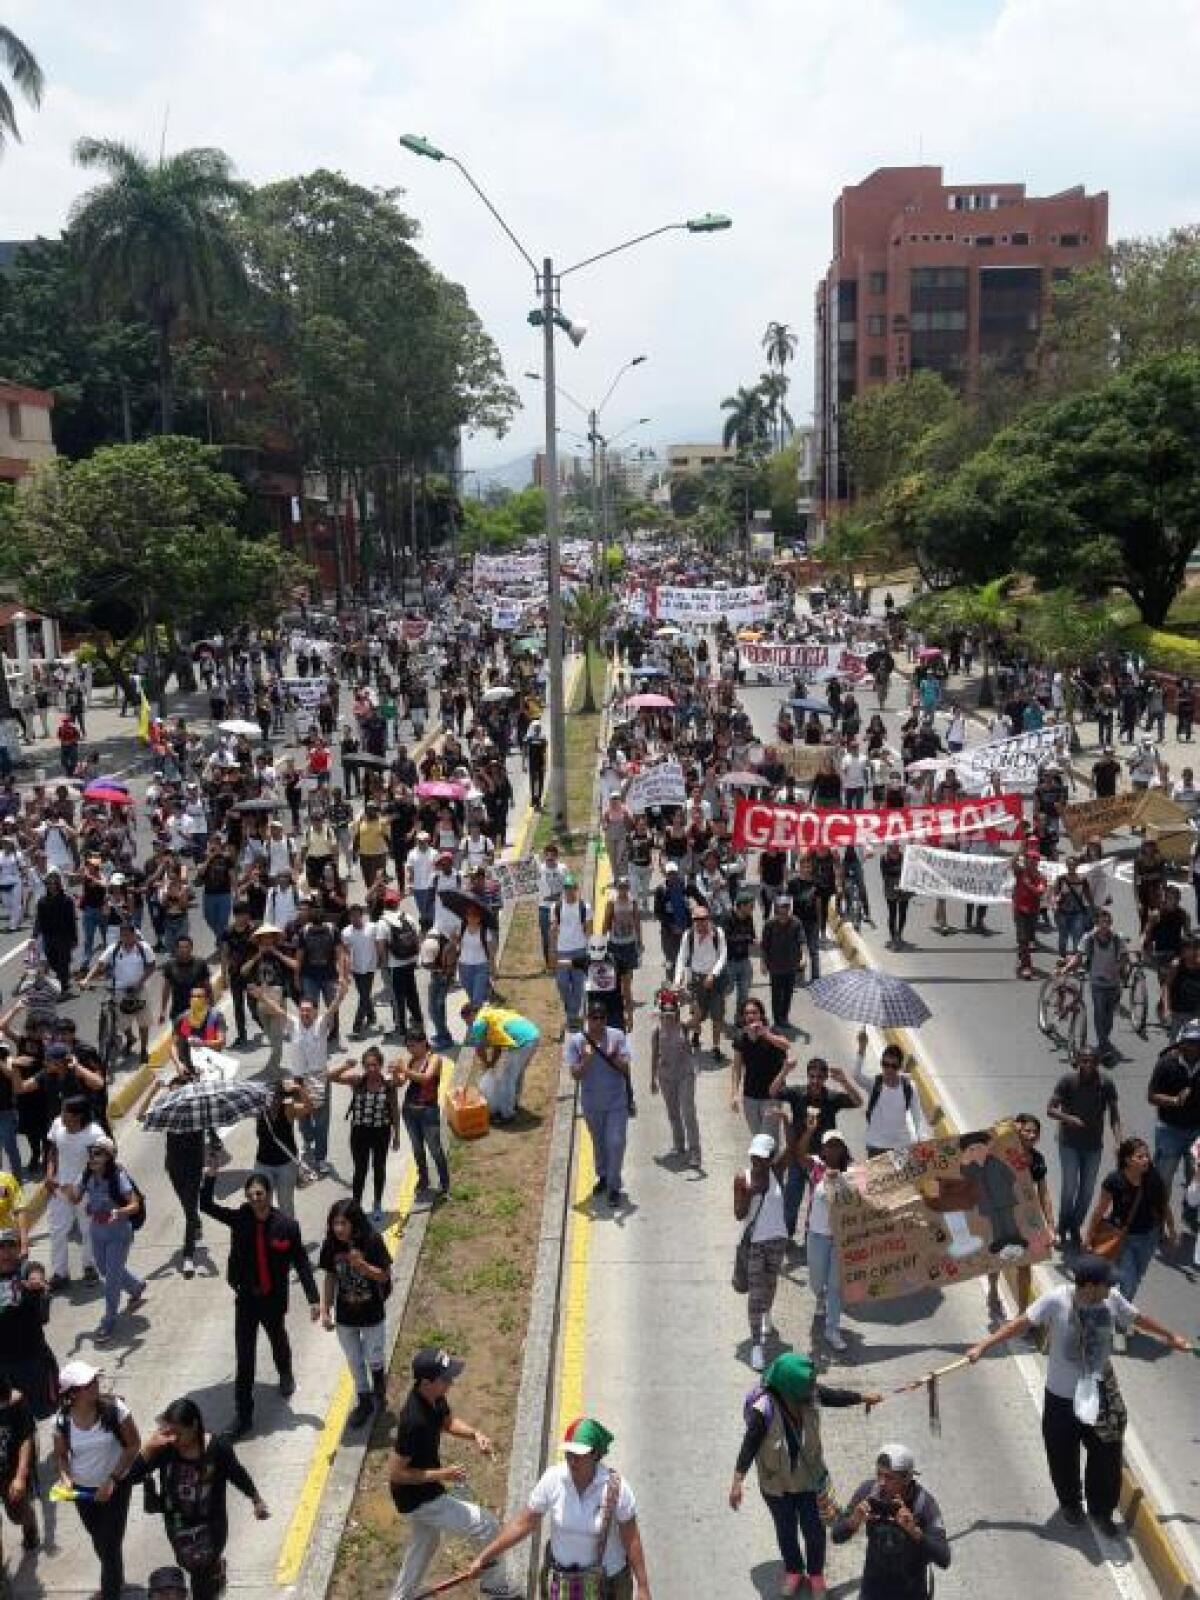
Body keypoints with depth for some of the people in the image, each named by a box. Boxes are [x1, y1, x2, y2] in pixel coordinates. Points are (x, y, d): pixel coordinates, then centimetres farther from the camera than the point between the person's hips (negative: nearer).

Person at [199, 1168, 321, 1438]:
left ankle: (285, 1375, 58)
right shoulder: (239, 1219, -11)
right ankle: (243, 1413, 10)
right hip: (246, 1298, 0)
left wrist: (313, 1299, -14)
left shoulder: (286, 1225, -16)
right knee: (244, 1357, 1)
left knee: (278, 1342, 26)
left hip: (274, 1299, 0)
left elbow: (302, 1263, -12)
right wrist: (211, 1173, -29)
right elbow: (205, 1205, -16)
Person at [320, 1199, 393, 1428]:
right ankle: (365, 1402, 36)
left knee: (374, 1359, 8)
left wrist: (362, 1265, -31)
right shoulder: (331, 1246, -11)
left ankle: (379, 1383, 41)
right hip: (345, 1316, 3)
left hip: (372, 1314, -3)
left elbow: (384, 1276, -15)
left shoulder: (372, 1242, -21)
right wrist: (325, 1311, 0)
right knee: (355, 1362, 16)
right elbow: (330, 1279, 0)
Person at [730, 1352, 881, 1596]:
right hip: (776, 1483, -3)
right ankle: (793, 1571, 49)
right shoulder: (764, 1411, -34)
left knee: (814, 1530, 16)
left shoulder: (812, 1395, -21)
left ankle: (816, 1573, 45)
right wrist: (737, 1482, -28)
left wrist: (865, 1397, 14)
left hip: (808, 1477, 3)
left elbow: (836, 1396, -1)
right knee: (786, 1530, 20)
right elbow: (749, 1446, -25)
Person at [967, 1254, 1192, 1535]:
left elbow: (1139, 1318, 6)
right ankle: (1070, 1502, 44)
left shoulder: (1112, 1299, -13)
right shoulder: (1055, 1300, -25)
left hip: (1100, 1395, 3)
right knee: (1063, 1456, 16)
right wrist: (983, 1346, -26)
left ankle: (1101, 1510, 36)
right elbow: (1022, 1324, -22)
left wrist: (1171, 1336, 21)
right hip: (1062, 1396, -2)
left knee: (1107, 1455, 12)